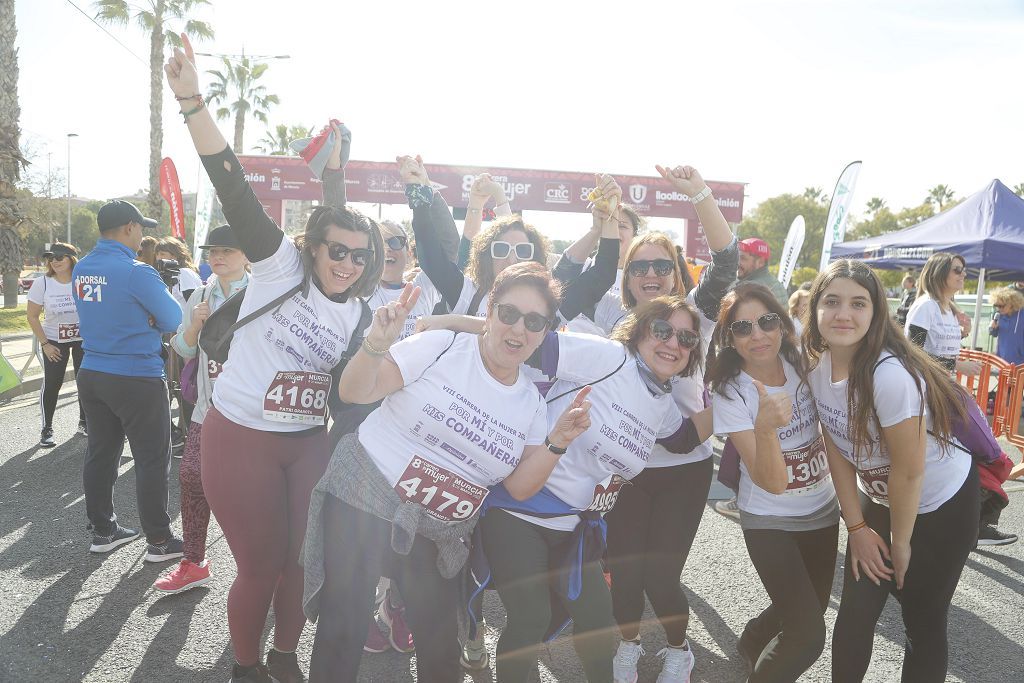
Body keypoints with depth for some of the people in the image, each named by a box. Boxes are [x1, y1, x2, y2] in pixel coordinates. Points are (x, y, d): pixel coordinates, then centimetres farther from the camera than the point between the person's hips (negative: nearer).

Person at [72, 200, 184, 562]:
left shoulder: (81, 270, 5)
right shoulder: (137, 272, -18)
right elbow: (174, 320, -10)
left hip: (91, 374, 8)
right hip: (137, 379, -7)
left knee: (100, 455, 16)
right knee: (152, 460, 2)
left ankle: (103, 530, 28)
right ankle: (159, 541, 9)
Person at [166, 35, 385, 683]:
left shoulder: (361, 316, 2)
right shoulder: (281, 265, -10)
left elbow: (351, 391, 9)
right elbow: (237, 193, -23)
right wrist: (194, 102, -32)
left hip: (309, 443, 4)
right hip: (240, 439, -4)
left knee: (304, 559, 11)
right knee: (261, 566, 4)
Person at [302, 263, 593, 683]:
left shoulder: (531, 402, 3)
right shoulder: (442, 347, -12)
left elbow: (519, 487, 1)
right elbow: (355, 392, -14)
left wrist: (557, 441, -13)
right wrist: (376, 344, -33)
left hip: (437, 533, 4)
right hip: (363, 501, -4)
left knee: (441, 647, 11)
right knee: (344, 631, 4)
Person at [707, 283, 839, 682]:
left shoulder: (803, 364, -12)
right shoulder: (729, 393, -22)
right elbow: (772, 483, -28)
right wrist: (765, 427, -44)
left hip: (822, 511, 5)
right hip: (769, 521, -5)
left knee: (812, 608, 20)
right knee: (808, 636, -13)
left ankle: (754, 638, 50)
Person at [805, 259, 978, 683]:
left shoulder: (890, 374, -32)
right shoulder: (818, 364, -11)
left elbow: (909, 471, -24)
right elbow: (837, 449, -5)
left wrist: (900, 544, -11)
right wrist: (857, 528, -4)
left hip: (940, 506, -5)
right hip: (877, 499, 5)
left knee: (923, 622, 7)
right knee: (856, 612, 7)